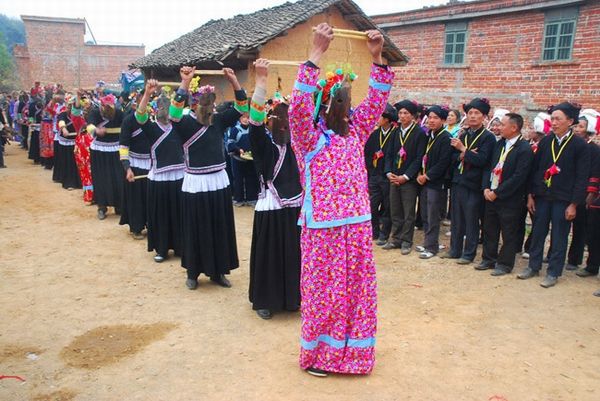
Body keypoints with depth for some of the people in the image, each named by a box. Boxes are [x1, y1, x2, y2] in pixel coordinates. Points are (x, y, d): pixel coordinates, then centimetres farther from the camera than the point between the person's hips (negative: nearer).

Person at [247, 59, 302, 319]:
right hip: (271, 209, -5)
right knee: (269, 254, 5)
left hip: (295, 206, 5)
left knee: (295, 253, 12)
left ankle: (292, 296, 30)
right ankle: (264, 300, 21)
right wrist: (261, 79, -31)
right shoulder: (263, 142, -7)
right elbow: (255, 119, -24)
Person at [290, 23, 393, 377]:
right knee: (323, 290, 7)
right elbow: (298, 105, -25)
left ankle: (347, 349, 34)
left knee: (356, 288, 14)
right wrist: (317, 53, -27)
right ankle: (317, 354, 27)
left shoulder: (354, 131, 8)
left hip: (358, 224, 6)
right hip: (324, 228, -5)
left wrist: (377, 58, -1)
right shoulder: (309, 137, -8)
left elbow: (377, 100, 9)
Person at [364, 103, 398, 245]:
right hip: (374, 175, 5)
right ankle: (374, 232, 20)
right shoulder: (375, 134, 8)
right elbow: (367, 152, 11)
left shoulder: (396, 133, -9)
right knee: (372, 205, 6)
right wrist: (370, 168, 4)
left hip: (387, 177, -5)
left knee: (386, 207, 5)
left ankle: (384, 235, 15)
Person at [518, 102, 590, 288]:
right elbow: (534, 169, 7)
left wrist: (573, 204, -10)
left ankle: (553, 272, 17)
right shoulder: (545, 141, 3)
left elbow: (582, 178, -7)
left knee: (559, 238, 5)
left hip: (563, 200, -3)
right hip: (541, 196, 4)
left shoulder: (580, 145, -7)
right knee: (537, 233, 12)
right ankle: (533, 266, 26)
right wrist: (530, 195, 3)